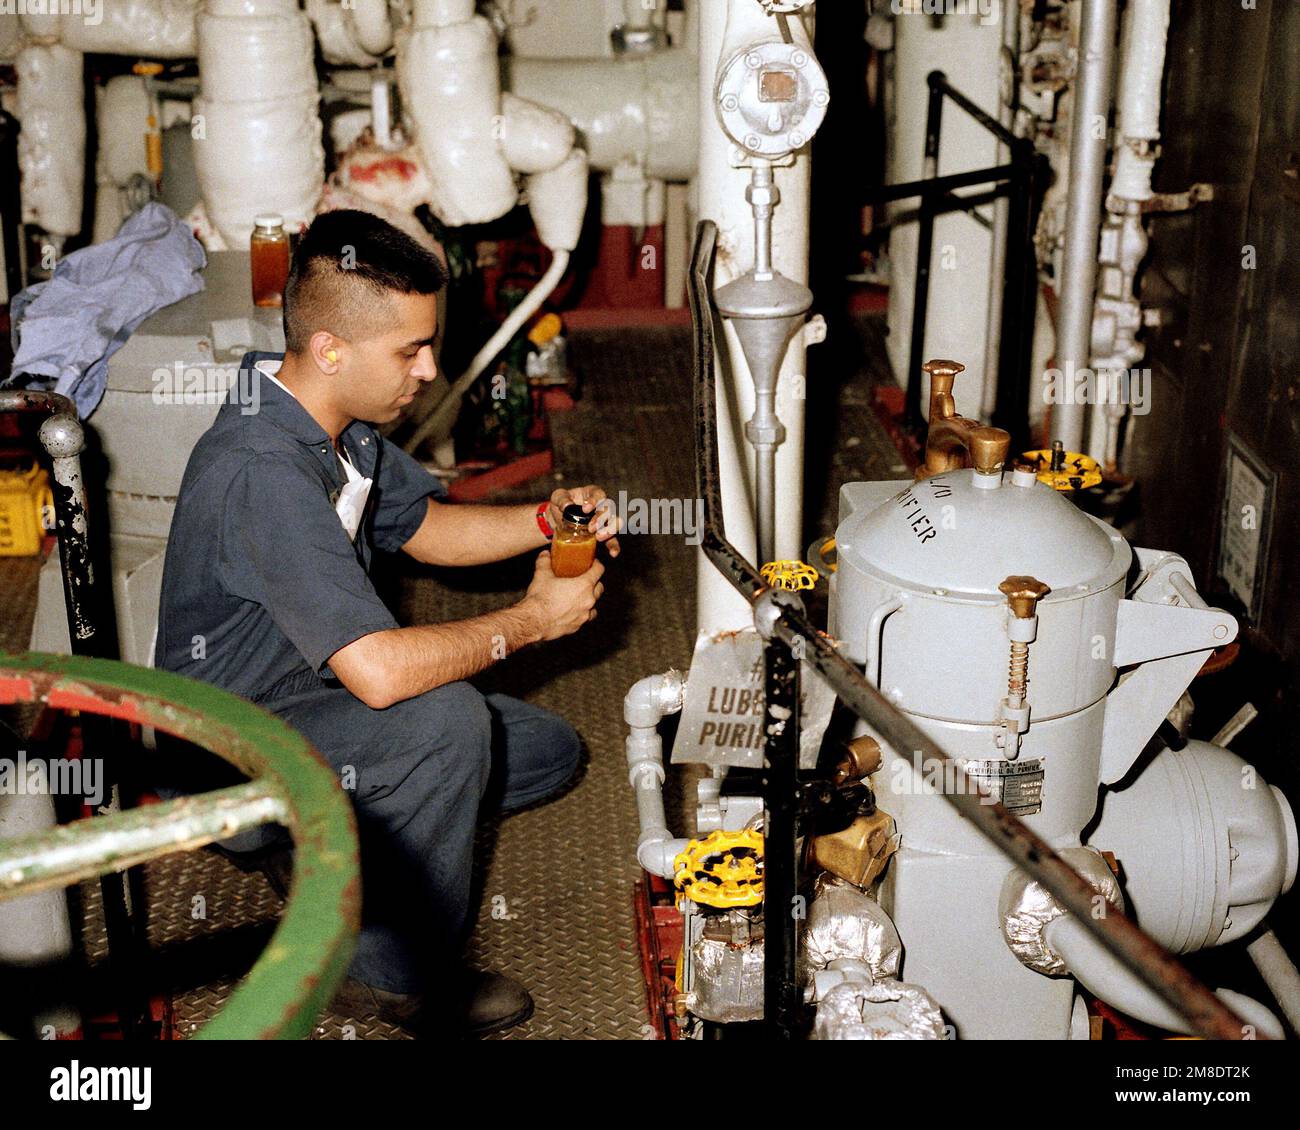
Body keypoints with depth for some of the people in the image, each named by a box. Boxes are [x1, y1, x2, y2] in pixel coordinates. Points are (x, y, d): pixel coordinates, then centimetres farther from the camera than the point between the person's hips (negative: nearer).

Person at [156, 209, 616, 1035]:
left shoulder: (339, 423, -2)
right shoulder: (261, 471, -33)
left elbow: (424, 524, 14)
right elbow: (380, 671, -39)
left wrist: (545, 520, -6)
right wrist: (531, 620, -23)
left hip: (299, 697, 9)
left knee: (547, 751, 6)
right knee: (446, 719, -32)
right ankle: (395, 973, -13)